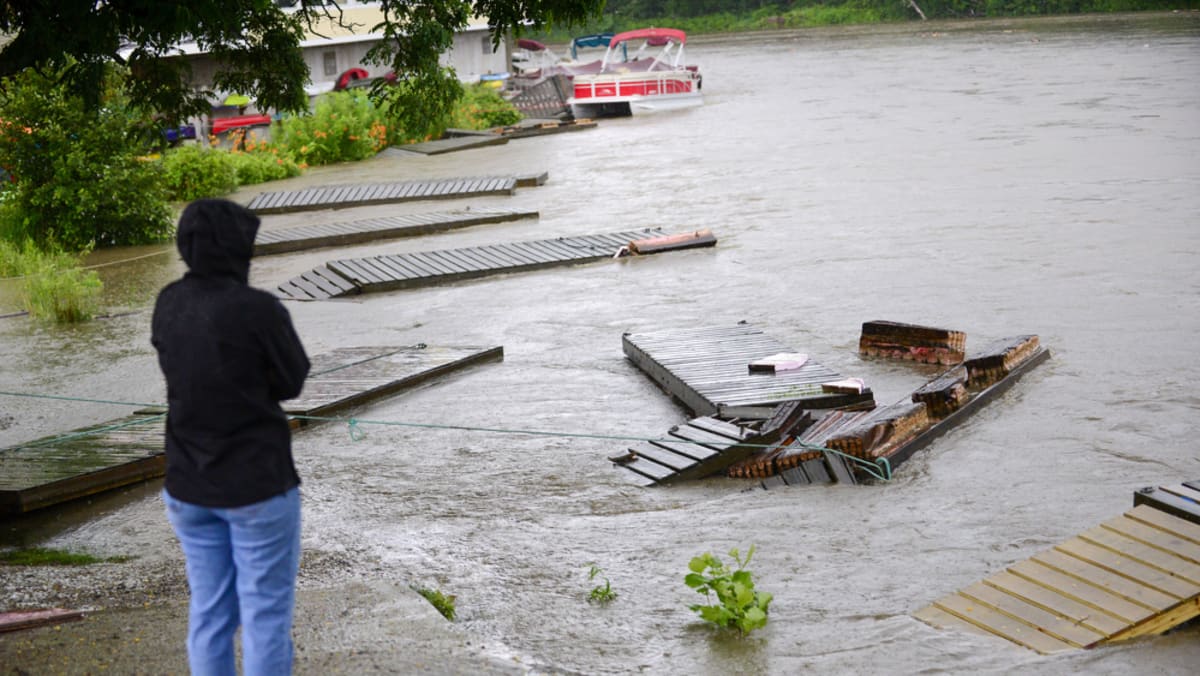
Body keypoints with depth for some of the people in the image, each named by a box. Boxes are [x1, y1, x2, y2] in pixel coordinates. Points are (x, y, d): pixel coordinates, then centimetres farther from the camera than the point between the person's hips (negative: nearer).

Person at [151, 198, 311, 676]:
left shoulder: (168, 305, -1)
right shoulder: (258, 309, -20)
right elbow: (292, 380, -7)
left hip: (188, 486, 6)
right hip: (259, 486, -6)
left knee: (209, 611, 14)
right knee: (267, 613, 5)